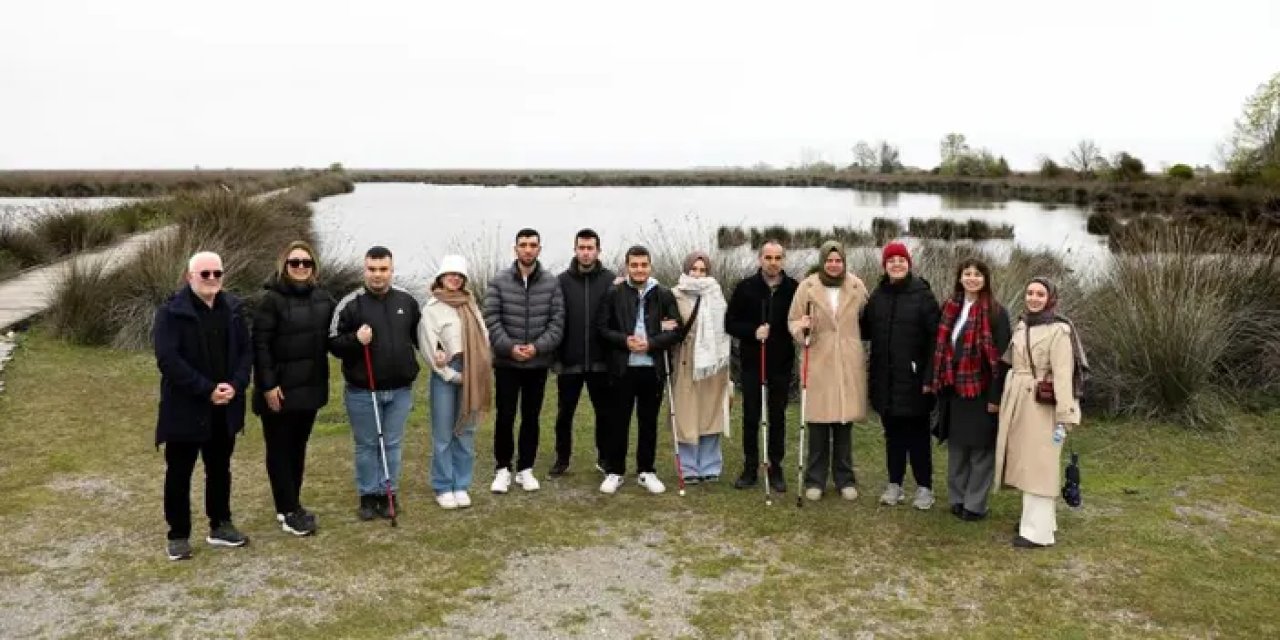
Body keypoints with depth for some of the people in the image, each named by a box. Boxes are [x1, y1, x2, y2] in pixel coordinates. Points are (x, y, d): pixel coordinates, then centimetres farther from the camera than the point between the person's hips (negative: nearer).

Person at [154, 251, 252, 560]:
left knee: (220, 469, 16)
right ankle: (178, 535, 18)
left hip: (224, 407, 5)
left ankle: (220, 526, 29)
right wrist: (207, 390, -21)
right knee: (179, 473, 6)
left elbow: (245, 351, 6)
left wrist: (235, 385, -11)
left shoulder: (232, 308, 6)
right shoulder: (171, 311, -11)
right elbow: (168, 359, -18)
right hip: (185, 407, -5)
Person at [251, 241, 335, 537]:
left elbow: (330, 337, 15)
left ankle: (291, 506, 24)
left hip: (310, 387, 6)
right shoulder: (272, 299, -10)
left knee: (298, 447, 13)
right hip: (279, 389, -5)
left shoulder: (323, 299, 6)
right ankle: (288, 511, 8)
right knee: (279, 449, 3)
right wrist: (268, 385, -17)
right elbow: (260, 344, -13)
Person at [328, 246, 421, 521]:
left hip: (400, 389, 3)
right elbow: (333, 343, -5)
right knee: (366, 446, 9)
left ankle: (388, 495, 22)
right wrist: (355, 339, -23)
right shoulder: (350, 303, -7)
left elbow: (420, 334, 18)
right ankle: (368, 497, 21)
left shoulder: (407, 300, 4)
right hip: (362, 390, -2)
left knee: (392, 444, 10)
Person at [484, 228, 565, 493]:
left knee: (531, 417, 9)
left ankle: (525, 469, 20)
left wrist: (538, 346, -15)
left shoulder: (552, 283, 1)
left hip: (538, 363, 1)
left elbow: (557, 322, -2)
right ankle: (502, 469, 15)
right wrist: (509, 347, -17)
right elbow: (491, 320, -7)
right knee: (505, 417, 3)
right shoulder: (499, 282, -3)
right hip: (506, 362, -1)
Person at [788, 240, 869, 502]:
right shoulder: (807, 286, -1)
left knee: (845, 421, 8)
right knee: (818, 421, 2)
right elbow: (792, 320, 3)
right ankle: (815, 479, 14)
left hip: (848, 363, 1)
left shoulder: (856, 286, 3)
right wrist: (800, 327, -18)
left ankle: (845, 479, 20)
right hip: (818, 362, -1)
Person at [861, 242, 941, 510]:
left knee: (917, 435, 5)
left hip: (913, 379, -4)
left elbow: (935, 338, -11)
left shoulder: (923, 295, -8)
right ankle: (895, 484, 24)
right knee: (892, 433, 13)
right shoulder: (877, 296, 6)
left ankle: (924, 487, 18)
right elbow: (865, 330, 14)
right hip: (885, 379, 4)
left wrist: (930, 376, -15)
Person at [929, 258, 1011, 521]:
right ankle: (957, 498, 24)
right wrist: (933, 380, 7)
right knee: (956, 446, 13)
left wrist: (996, 395, -15)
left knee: (981, 448, 3)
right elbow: (939, 346, 12)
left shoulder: (996, 313, -9)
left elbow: (1002, 356, -12)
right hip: (953, 389, 5)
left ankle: (975, 504, 12)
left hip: (981, 390, -5)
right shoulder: (950, 308, 8)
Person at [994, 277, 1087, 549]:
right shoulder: (1021, 326, 10)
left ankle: (1038, 532, 3)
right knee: (1025, 463, 14)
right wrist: (1006, 402, 15)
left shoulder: (1059, 330, -12)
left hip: (1042, 406, -7)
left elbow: (1063, 375, -16)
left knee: (1038, 465, -3)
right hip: (1016, 403, 7)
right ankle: (1037, 517, 28)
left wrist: (1064, 419, -20)